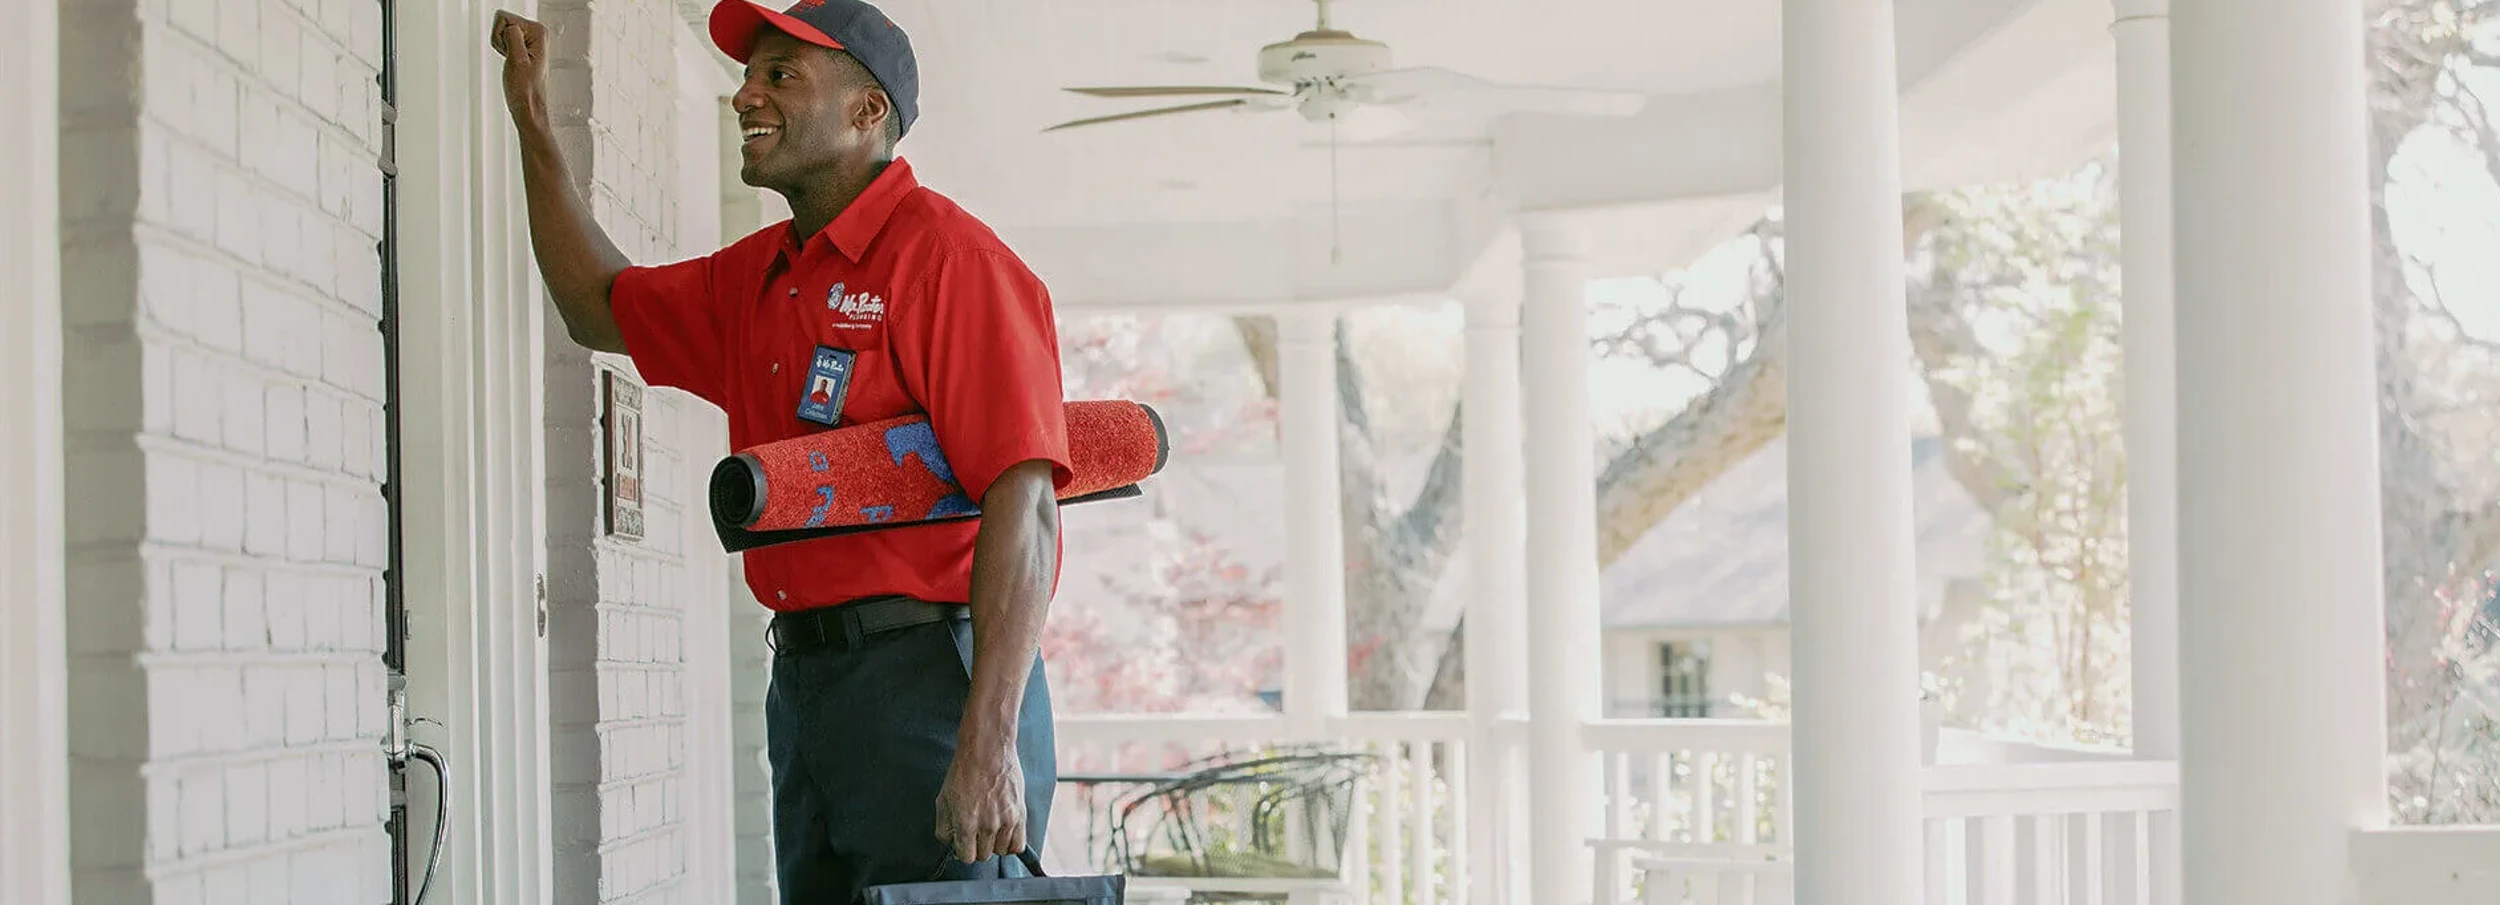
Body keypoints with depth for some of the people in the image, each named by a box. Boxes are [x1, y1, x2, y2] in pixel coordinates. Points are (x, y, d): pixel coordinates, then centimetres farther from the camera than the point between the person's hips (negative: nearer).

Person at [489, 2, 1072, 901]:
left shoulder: (947, 258, -11)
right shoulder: (755, 278, 18)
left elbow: (1021, 500, -19)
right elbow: (600, 308, 36)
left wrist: (989, 745, -27)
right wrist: (532, 119, 29)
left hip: (928, 677, -9)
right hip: (802, 682, 9)